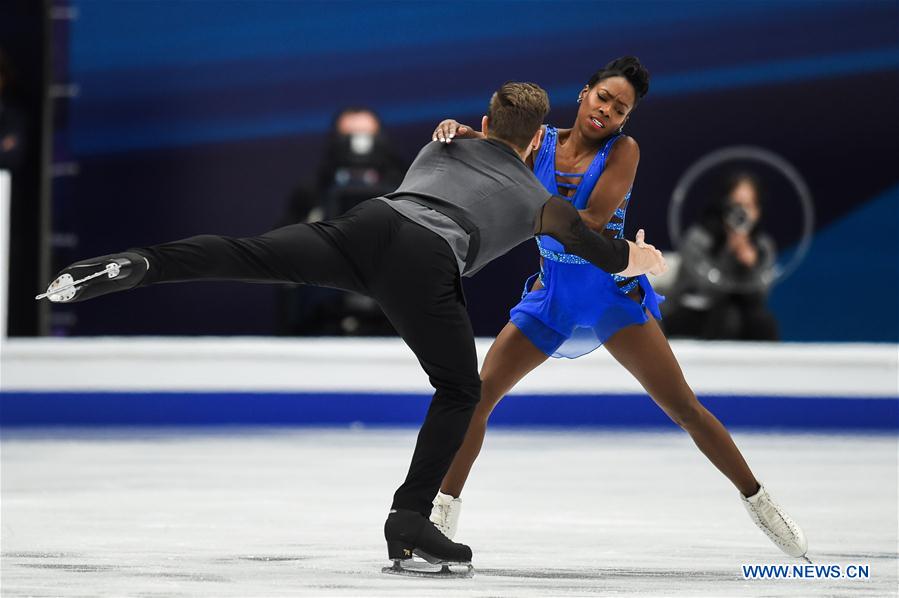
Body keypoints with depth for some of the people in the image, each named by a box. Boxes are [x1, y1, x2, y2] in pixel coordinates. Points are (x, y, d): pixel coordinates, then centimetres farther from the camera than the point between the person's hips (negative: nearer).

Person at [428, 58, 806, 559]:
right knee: (480, 393, -7)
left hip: (611, 292, -3)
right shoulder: (540, 143, 0)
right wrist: (457, 130, -30)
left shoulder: (623, 151, -10)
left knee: (683, 405, -6)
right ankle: (445, 513, 2)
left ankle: (760, 503, 6)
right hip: (553, 295, 3)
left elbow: (594, 220, -21)